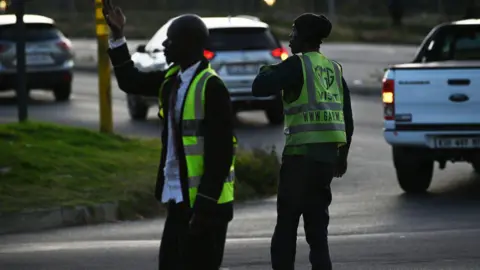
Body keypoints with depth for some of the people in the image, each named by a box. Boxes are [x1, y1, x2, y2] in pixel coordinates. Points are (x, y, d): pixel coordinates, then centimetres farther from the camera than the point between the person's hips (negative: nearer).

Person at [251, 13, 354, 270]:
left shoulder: (297, 65, -7)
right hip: (328, 153, 7)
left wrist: (266, 71, 7)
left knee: (286, 222, -1)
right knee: (317, 221, 12)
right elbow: (347, 117, 14)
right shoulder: (334, 69, 14)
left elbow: (259, 88, -15)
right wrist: (343, 156, 23)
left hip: (302, 152, -7)